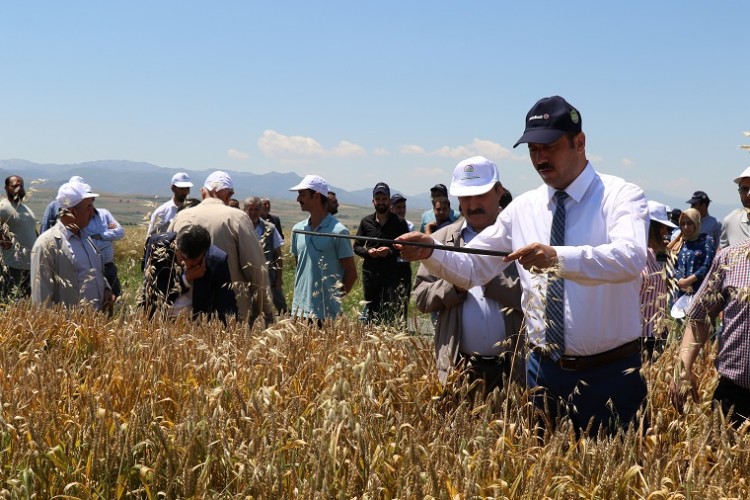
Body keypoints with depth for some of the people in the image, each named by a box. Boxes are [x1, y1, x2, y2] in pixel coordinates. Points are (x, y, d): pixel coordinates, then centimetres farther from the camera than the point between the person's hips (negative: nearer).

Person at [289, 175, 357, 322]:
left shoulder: (337, 231, -8)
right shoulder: (298, 230, 10)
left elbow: (351, 273, -4)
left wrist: (336, 298, -2)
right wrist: (299, 292, 13)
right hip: (300, 310, 5)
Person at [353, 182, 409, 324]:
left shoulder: (399, 223, 3)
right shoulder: (366, 222, 10)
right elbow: (357, 247, 13)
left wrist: (391, 251, -14)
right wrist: (368, 251, -8)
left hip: (391, 274, -3)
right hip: (369, 273, 3)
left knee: (391, 312, -9)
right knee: (371, 310, 6)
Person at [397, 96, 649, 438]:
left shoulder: (621, 196, -8)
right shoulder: (522, 208, 5)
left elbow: (630, 258, -27)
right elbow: (470, 269, 7)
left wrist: (558, 258, -42)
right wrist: (430, 252, -13)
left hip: (611, 372, -3)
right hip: (545, 371, 4)